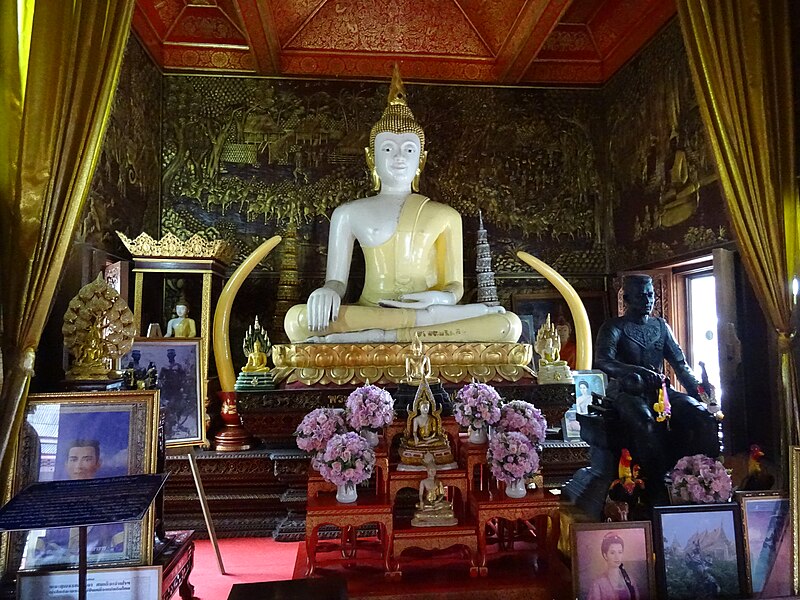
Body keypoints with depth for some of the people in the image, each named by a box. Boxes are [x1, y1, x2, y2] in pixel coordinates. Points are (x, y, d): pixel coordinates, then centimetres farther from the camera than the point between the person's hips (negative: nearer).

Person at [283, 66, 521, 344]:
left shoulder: (445, 216, 16)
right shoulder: (349, 213, 15)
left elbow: (454, 285, 12)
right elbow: (337, 280, 10)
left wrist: (444, 297, -14)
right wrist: (328, 291, -17)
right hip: (368, 313, 0)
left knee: (509, 324, -29)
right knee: (297, 319, -33)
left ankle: (380, 338, -33)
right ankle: (432, 319, -31)